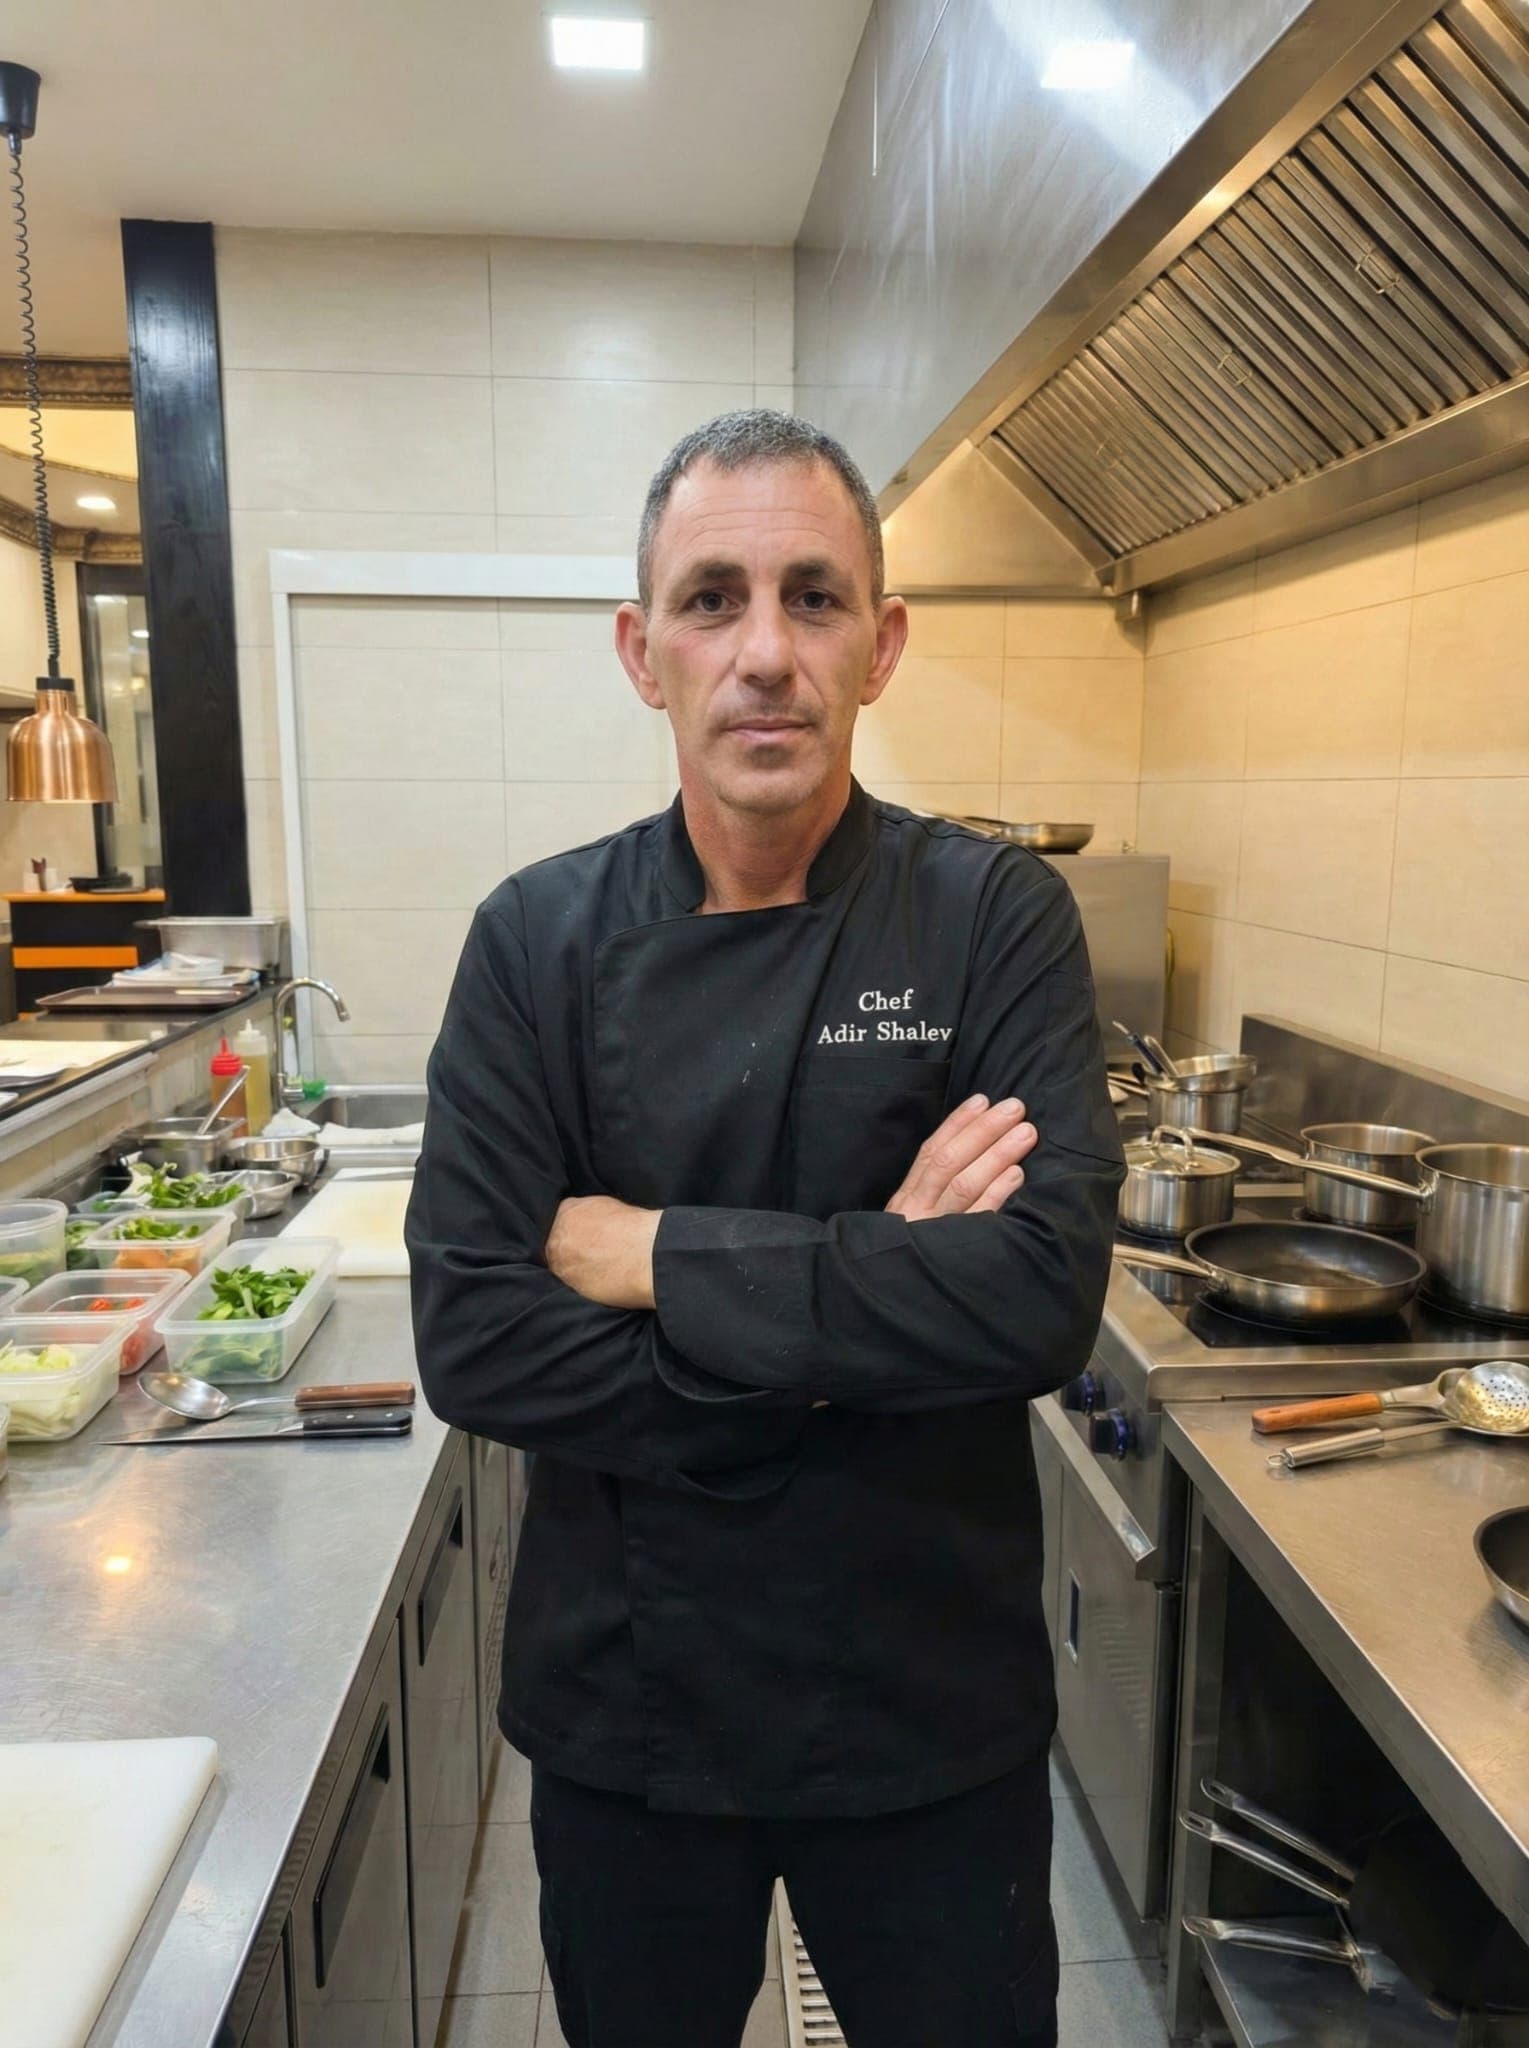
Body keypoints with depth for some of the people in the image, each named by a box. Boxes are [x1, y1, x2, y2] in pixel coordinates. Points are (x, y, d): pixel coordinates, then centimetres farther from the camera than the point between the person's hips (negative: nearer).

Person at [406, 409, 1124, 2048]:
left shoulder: (996, 918, -12)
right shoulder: (540, 941, -9)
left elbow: (1045, 1293, -23)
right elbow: (473, 1342, -15)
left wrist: (659, 1260, -21)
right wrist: (864, 1309, -21)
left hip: (932, 1694, -1)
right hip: (624, 1693, 2)